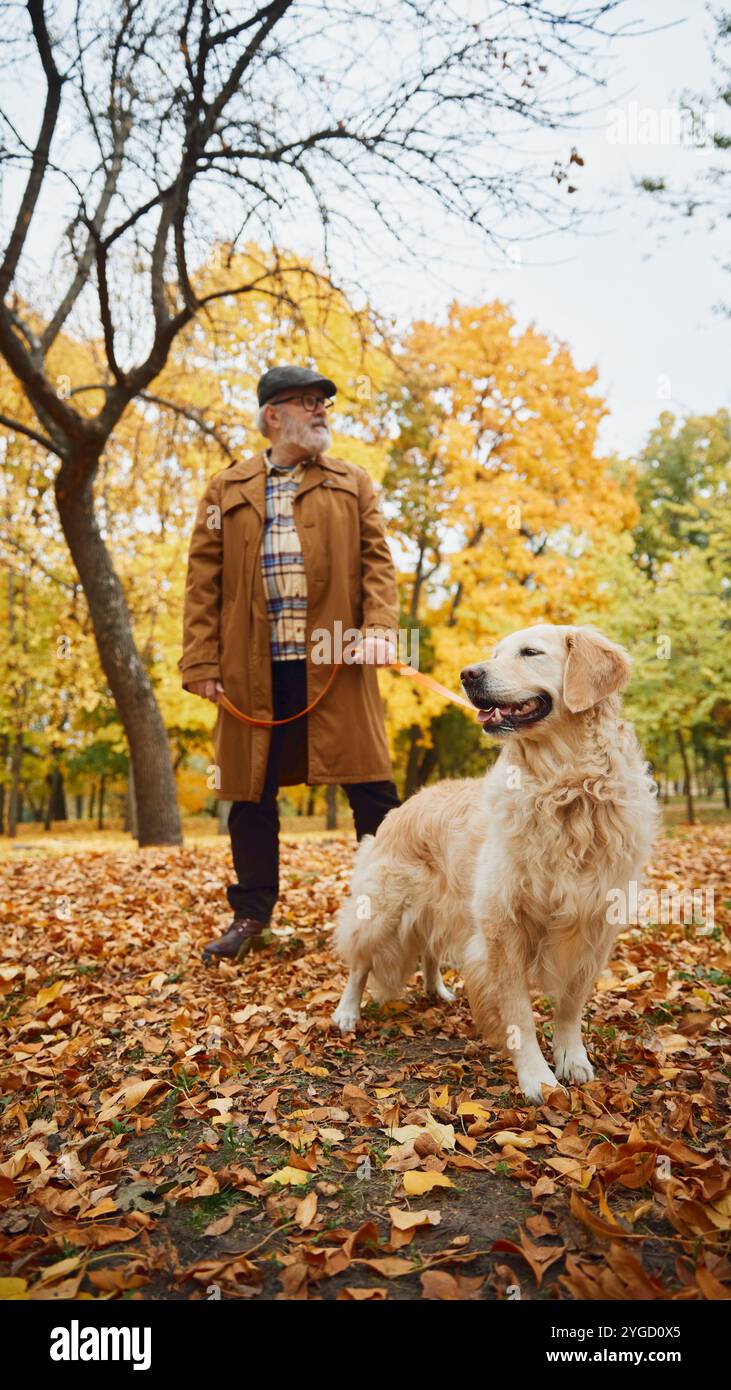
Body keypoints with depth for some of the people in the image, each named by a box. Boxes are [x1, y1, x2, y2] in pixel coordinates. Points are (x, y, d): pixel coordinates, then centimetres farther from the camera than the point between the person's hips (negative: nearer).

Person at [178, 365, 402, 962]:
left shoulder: (353, 483, 14)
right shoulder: (226, 490, 12)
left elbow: (377, 560, 5)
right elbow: (203, 580, 7)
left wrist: (379, 627, -12)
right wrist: (202, 661, -2)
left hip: (335, 660, 0)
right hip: (255, 667, 1)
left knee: (370, 787, -1)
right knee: (251, 790, 8)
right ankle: (251, 915, 24)